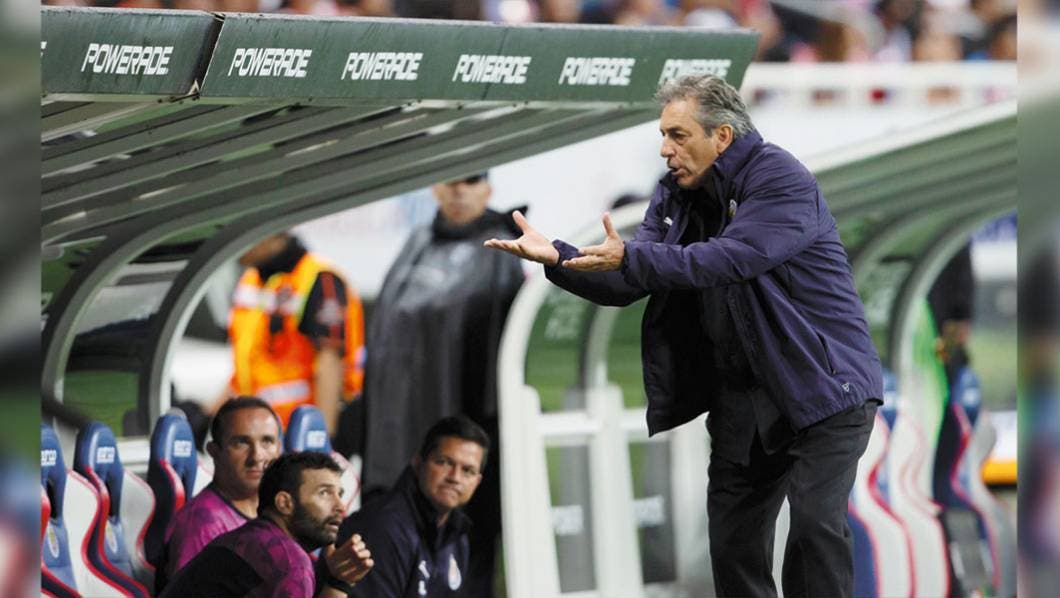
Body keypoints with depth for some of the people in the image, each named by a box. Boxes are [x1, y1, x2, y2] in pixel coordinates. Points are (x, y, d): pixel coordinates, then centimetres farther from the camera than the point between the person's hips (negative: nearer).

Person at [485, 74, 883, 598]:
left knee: (816, 524, -20)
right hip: (741, 393, 8)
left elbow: (726, 260, -31)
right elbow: (626, 283, 0)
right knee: (733, 540, 8)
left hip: (823, 389, -8)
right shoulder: (674, 196, 7)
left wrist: (631, 257, -38)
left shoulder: (783, 182, -17)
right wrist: (557, 258, -17)